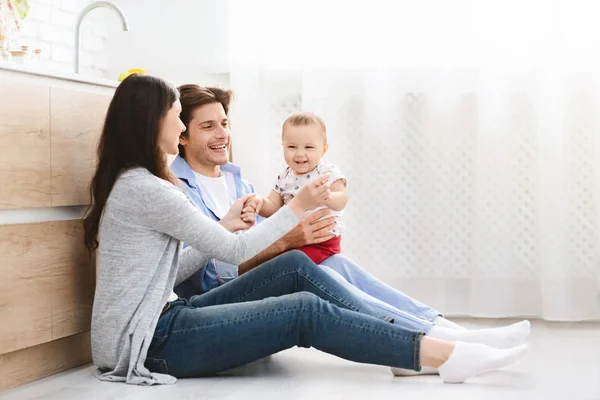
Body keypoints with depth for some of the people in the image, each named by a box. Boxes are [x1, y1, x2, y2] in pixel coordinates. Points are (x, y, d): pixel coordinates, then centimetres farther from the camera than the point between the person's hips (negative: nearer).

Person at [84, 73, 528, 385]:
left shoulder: (132, 183, 14)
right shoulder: (144, 188, -17)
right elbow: (234, 251, -11)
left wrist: (223, 225, 10)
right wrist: (299, 207, -3)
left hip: (164, 317, 9)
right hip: (149, 344, -9)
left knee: (296, 267, 1)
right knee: (307, 311, -17)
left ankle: (402, 337, -2)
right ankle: (444, 355, -16)